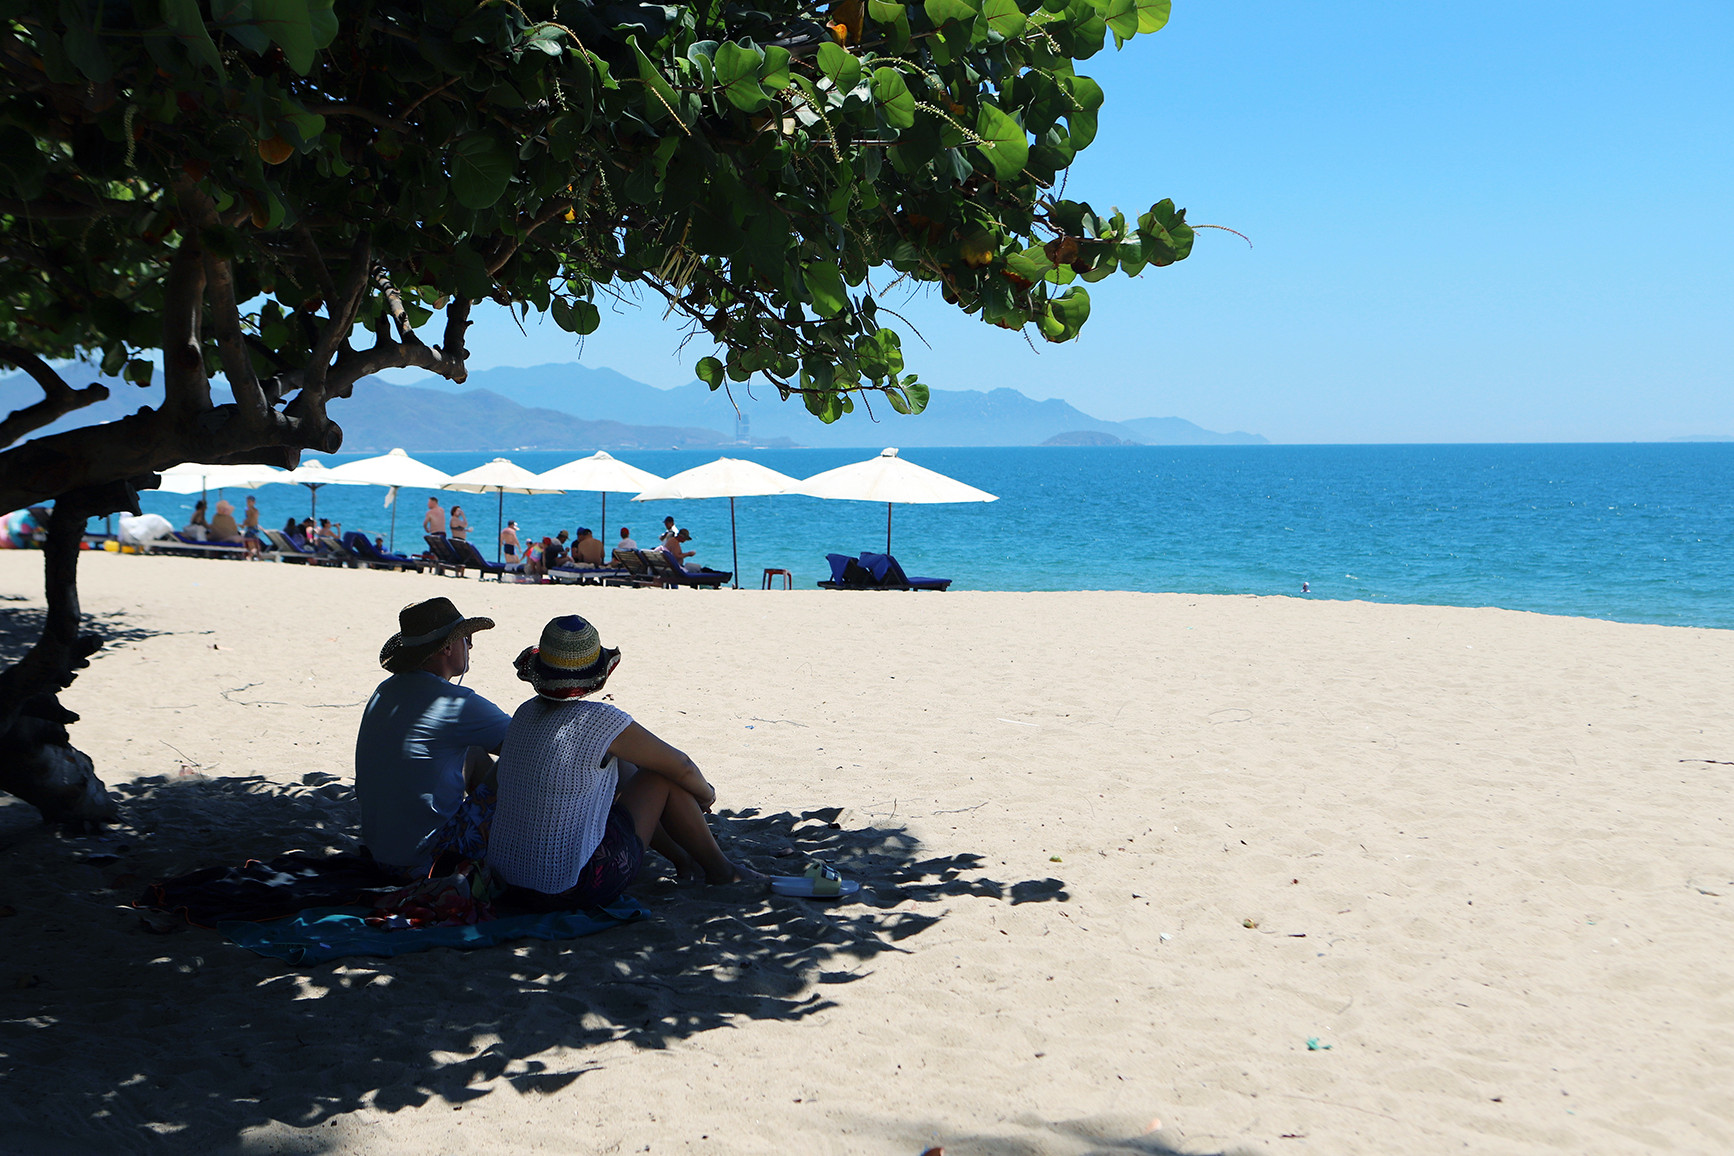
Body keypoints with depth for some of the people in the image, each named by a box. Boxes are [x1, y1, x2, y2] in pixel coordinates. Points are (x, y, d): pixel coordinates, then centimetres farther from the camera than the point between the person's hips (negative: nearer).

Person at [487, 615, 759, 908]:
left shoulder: (524, 714, 4)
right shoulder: (600, 721, -17)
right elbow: (681, 766, -4)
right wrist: (706, 794, 20)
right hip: (573, 891, -7)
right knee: (663, 775, 5)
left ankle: (683, 859, 39)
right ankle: (719, 868, 23)